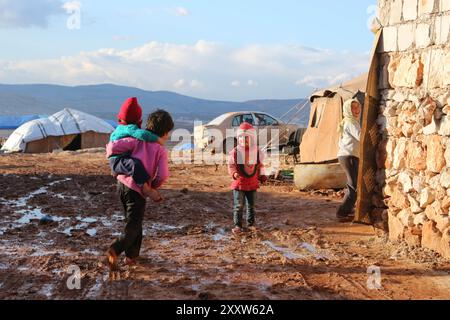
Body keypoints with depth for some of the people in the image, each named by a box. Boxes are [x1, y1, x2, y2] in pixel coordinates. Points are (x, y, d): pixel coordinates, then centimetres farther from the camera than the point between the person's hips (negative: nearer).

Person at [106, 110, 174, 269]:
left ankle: (132, 255, 27)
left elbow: (114, 146, -8)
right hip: (137, 190, -5)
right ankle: (115, 250, -18)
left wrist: (110, 153, 15)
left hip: (122, 183, 5)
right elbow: (163, 175, -17)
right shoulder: (162, 151, -5)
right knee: (133, 226, 5)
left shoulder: (139, 140, 3)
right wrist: (153, 187, 3)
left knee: (133, 221, 21)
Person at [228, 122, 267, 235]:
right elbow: (231, 166, -4)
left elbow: (260, 165, 13)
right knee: (239, 206, -2)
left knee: (251, 205, 12)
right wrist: (234, 173, -22)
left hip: (252, 184, 3)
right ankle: (238, 225, 5)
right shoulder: (235, 152, -7)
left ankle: (251, 224, 25)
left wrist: (262, 175, 4)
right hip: (239, 183, -3)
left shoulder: (257, 152, 2)